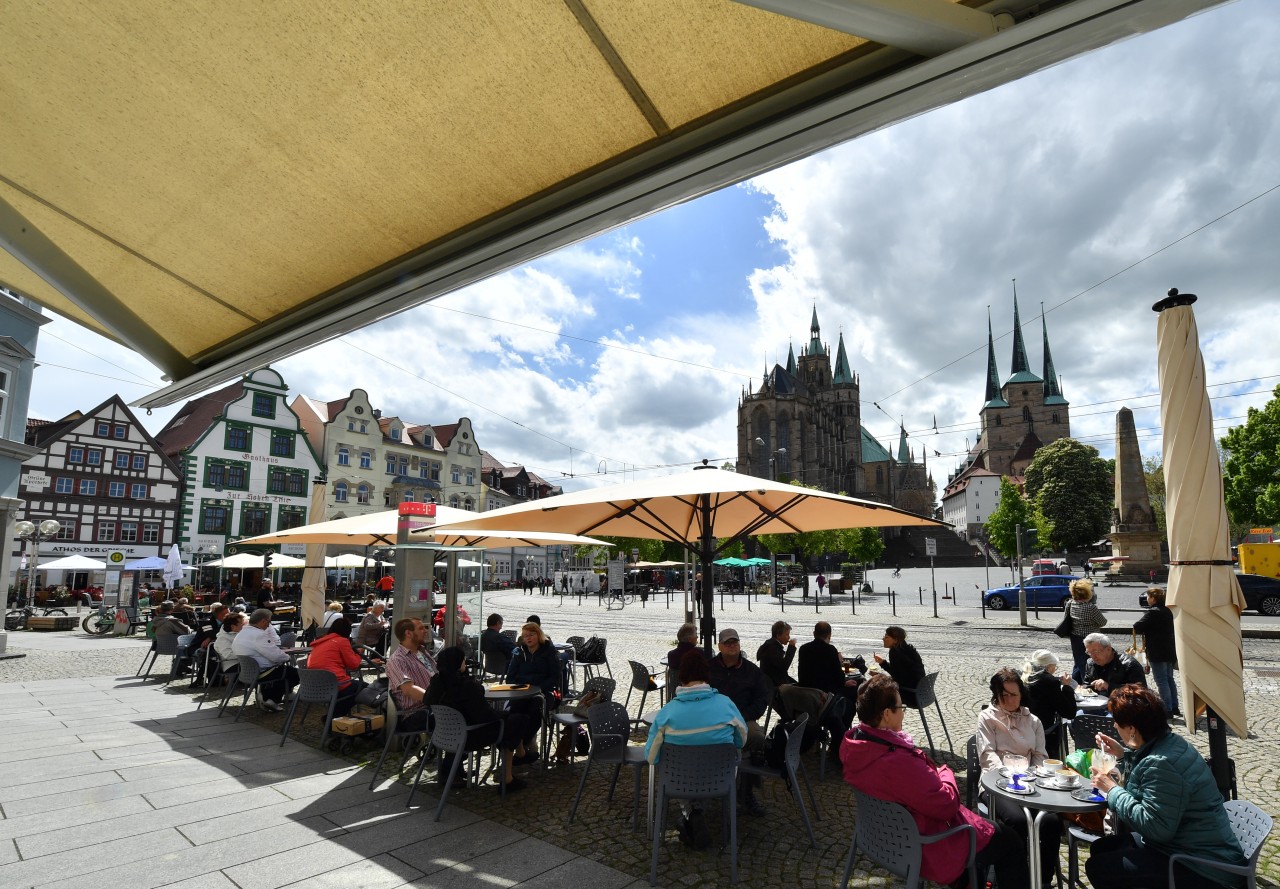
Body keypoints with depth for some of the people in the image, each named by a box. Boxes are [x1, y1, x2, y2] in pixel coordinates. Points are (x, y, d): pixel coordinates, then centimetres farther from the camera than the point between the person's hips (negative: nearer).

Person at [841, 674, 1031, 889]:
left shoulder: (853, 745, -13)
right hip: (926, 849, -8)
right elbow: (948, 804, -27)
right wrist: (946, 773, -9)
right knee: (1012, 843, 14)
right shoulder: (899, 762, -41)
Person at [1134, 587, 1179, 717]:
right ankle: (1174, 707, 23)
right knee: (1169, 679, 17)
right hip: (1169, 652, 9)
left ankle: (1167, 710, -2)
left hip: (1157, 653, -9)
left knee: (1162, 682, -4)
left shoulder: (1153, 612, -18)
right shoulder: (1167, 611, 10)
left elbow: (1137, 627, -20)